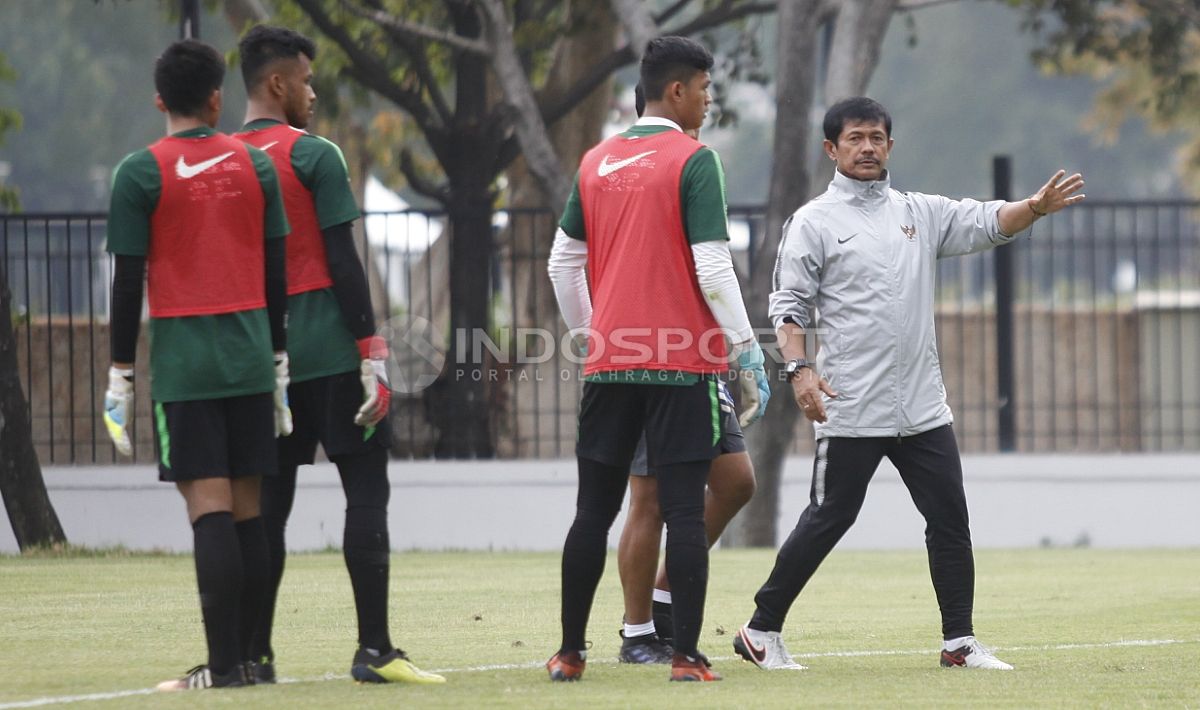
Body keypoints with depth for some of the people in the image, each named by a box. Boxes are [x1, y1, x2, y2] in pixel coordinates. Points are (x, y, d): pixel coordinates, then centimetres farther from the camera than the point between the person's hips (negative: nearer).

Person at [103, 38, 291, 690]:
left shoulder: (141, 173, -4)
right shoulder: (254, 165, 7)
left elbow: (127, 282, -6)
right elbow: (276, 273, 10)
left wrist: (120, 375, 0)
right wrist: (279, 363, 17)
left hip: (182, 361, -4)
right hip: (250, 358, 4)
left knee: (209, 507, -7)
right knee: (246, 508, 7)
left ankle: (223, 664, -12)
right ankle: (244, 656, 8)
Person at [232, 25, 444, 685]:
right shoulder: (314, 156, -7)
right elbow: (343, 264, -11)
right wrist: (372, 354, -9)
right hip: (329, 351, -6)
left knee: (267, 501, 9)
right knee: (366, 490, -3)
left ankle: (255, 654, 6)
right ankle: (374, 649, -8)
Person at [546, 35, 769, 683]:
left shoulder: (596, 163, 11)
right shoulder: (693, 161, -7)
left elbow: (563, 263, 16)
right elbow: (713, 268, -13)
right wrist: (748, 351, -6)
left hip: (608, 362, 5)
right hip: (683, 362, -5)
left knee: (594, 509, 10)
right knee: (685, 510, -3)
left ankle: (569, 653, 11)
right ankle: (686, 655, -6)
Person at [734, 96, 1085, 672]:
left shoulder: (922, 213, 14)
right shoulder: (814, 222, 1)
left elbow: (988, 223, 2)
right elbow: (788, 306, -2)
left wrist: (1036, 207, -18)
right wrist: (799, 369, -17)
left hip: (923, 408, 5)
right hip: (850, 409, -5)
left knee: (950, 520, 2)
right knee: (828, 519, -2)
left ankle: (959, 641, 10)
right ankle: (761, 631, 8)